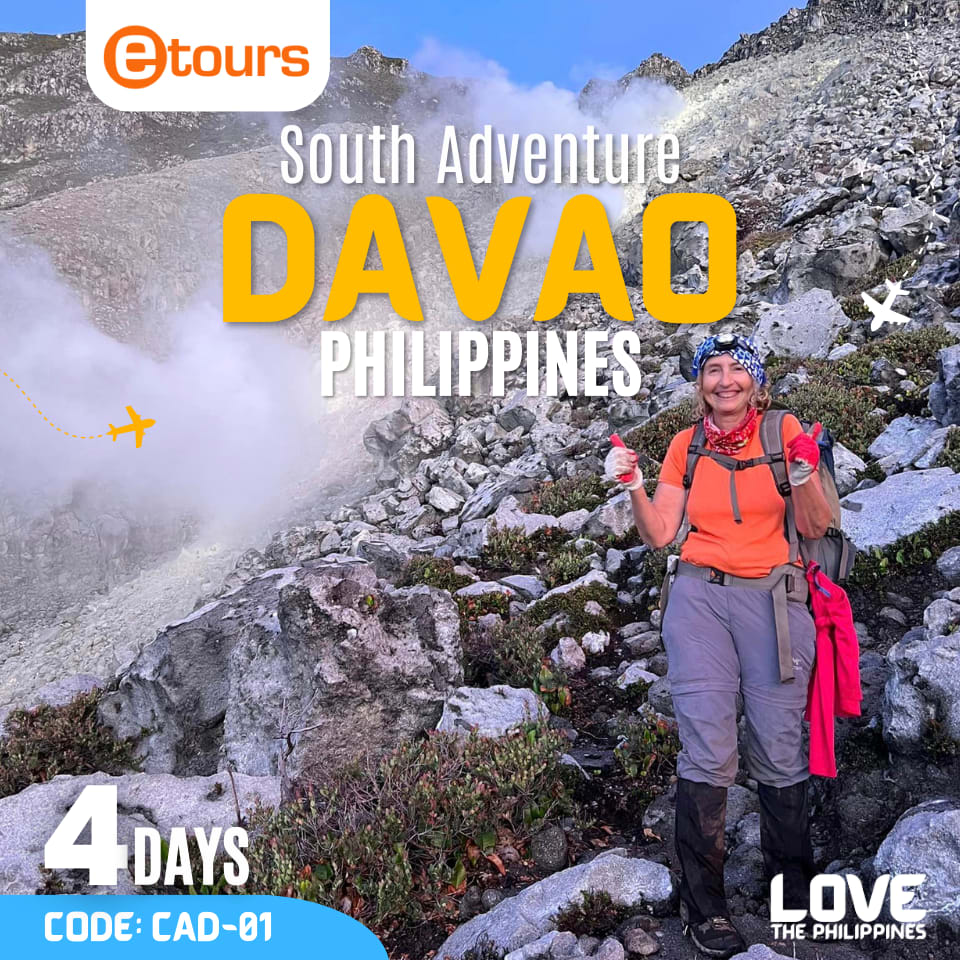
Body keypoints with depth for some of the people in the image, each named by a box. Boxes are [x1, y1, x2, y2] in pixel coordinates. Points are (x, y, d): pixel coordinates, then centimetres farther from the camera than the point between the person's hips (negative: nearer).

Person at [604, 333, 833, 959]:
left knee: (779, 752, -2)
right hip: (700, 597, 1)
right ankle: (704, 906, 7)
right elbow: (660, 535, 6)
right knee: (709, 753, -6)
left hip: (774, 598, 0)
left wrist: (804, 473, -16)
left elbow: (816, 527, 1)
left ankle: (794, 883, 21)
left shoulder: (783, 431, 3)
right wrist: (633, 487, -9)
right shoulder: (687, 445, 9)